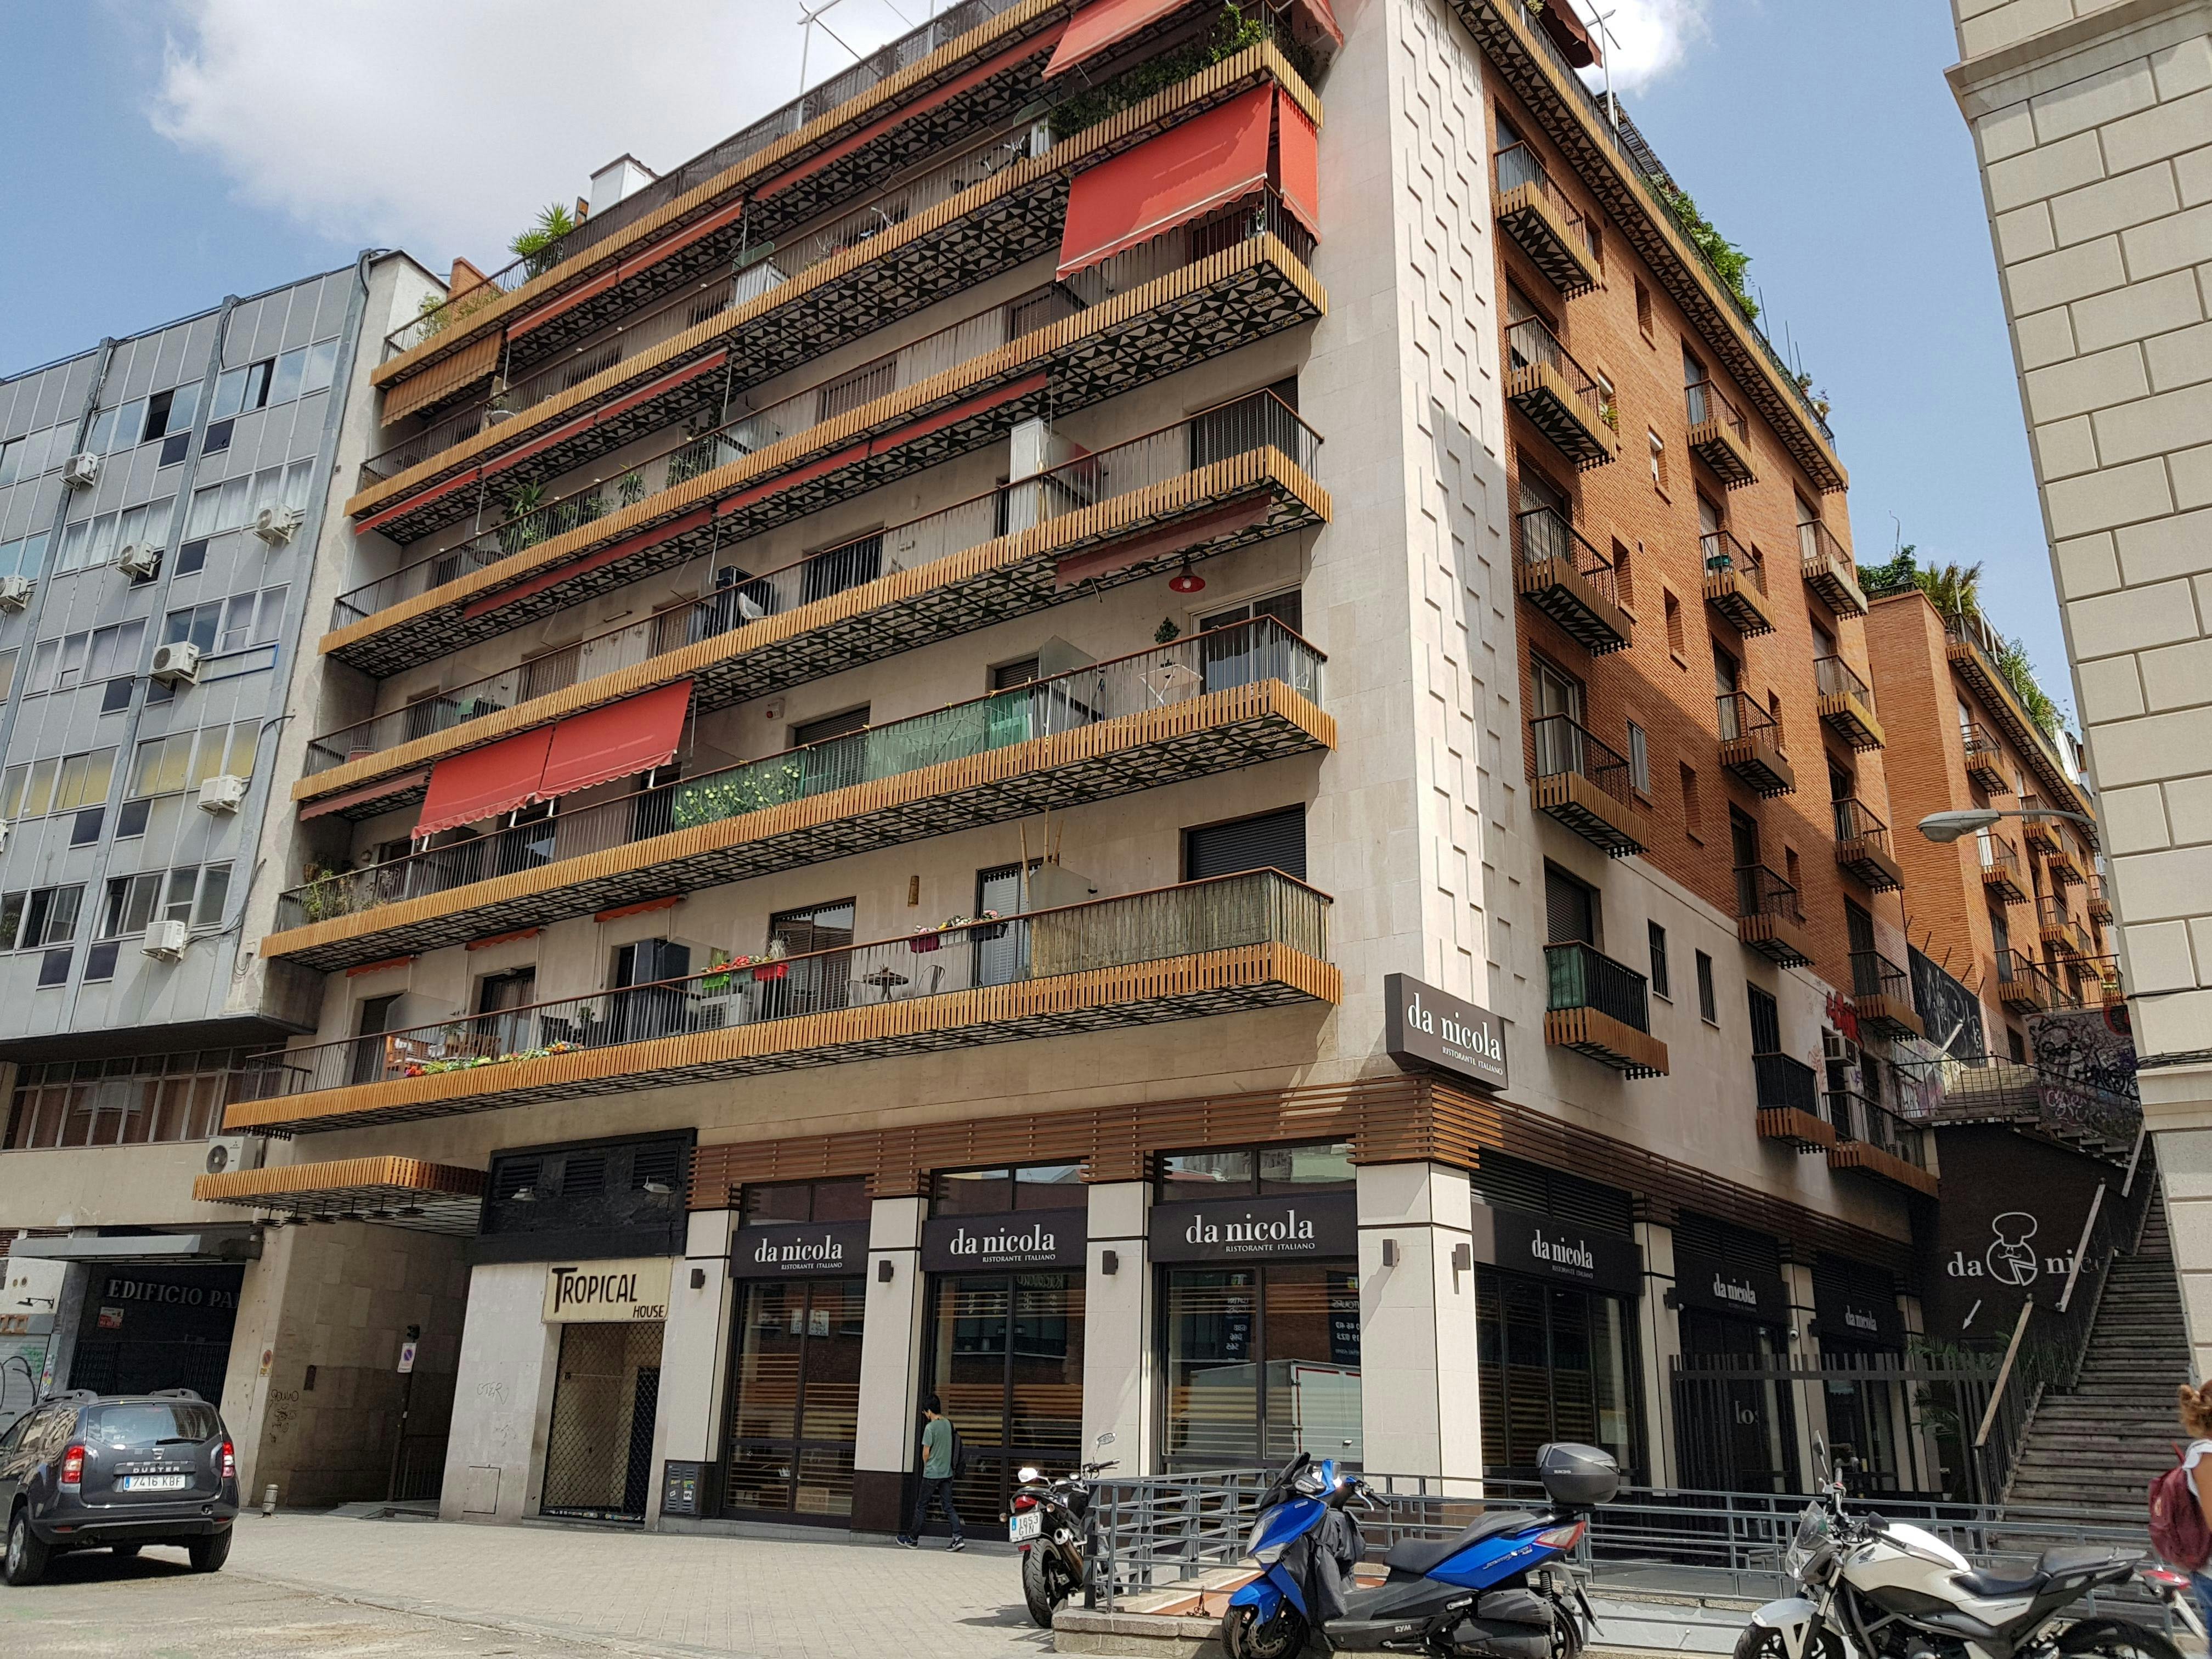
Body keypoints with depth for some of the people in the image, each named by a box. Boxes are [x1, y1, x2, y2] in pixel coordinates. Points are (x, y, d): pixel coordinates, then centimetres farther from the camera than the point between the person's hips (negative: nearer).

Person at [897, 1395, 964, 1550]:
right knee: (949, 1506, 6)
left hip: (932, 1474, -6)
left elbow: (926, 1452, -11)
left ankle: (913, 1539, 17)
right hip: (947, 1473, 6)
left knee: (921, 1506, 8)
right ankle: (958, 1538, -6)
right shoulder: (948, 1424, 4)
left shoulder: (930, 1427, -15)